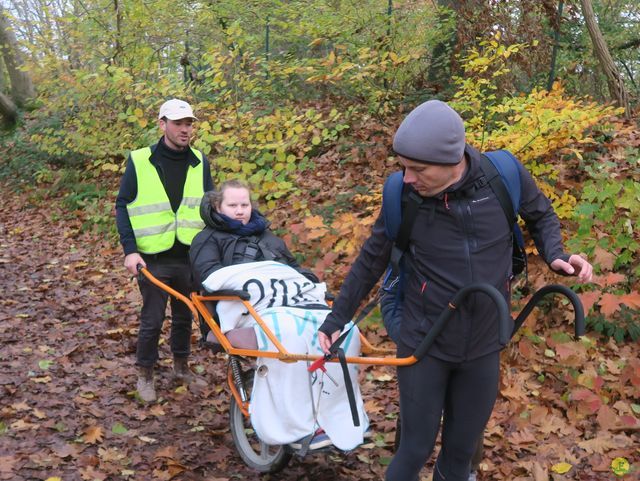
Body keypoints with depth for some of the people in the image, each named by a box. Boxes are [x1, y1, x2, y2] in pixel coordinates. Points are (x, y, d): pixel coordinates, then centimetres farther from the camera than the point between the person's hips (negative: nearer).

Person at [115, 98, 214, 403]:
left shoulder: (200, 163, 4)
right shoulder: (139, 163, -6)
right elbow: (122, 206, -4)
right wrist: (130, 249, -13)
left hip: (191, 255, 3)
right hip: (153, 259, -3)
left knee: (184, 315, 15)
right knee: (152, 319, 3)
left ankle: (181, 367, 33)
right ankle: (145, 375, 21)